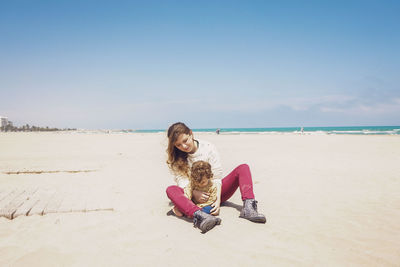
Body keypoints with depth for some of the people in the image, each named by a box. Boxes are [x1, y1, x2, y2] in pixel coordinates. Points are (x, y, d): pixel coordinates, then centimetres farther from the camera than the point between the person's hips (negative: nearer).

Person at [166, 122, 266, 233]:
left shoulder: (208, 148, -4)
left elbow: (217, 177, -8)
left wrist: (218, 199, -21)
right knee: (170, 190, -31)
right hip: (194, 196, -1)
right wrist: (194, 192, -32)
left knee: (243, 168, -14)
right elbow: (182, 180, -11)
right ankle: (199, 216, -57)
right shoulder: (174, 158, -1)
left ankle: (248, 208, -37)